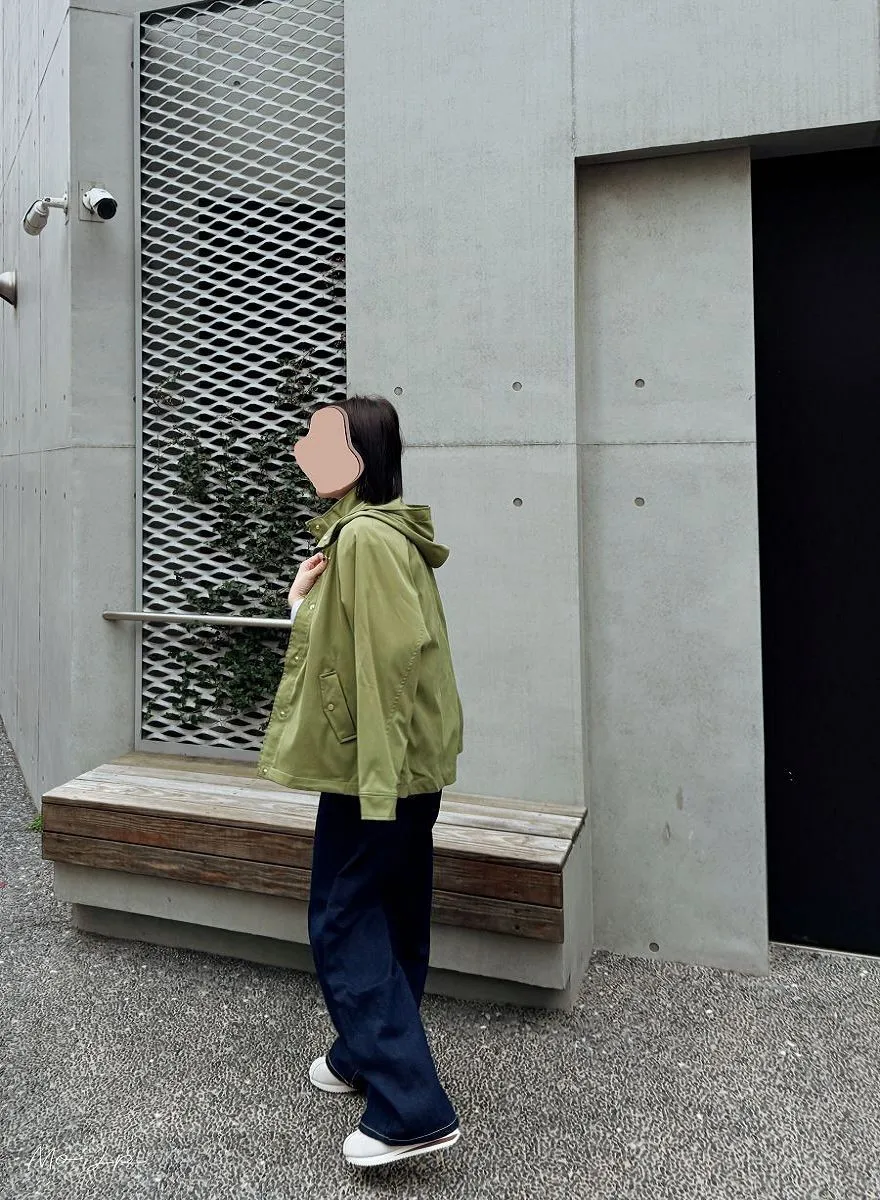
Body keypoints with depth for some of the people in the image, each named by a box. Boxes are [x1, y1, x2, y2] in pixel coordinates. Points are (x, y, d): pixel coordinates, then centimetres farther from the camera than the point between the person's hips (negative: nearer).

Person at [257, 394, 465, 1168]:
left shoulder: (365, 537, -18)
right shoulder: (378, 530, 13)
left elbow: (392, 655, -25)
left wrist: (373, 776, -25)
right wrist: (306, 602, -1)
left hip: (375, 764, -10)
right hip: (409, 760, 10)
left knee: (344, 924, 0)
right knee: (392, 918, 19)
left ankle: (414, 1109, 4)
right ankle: (369, 1055, 36)